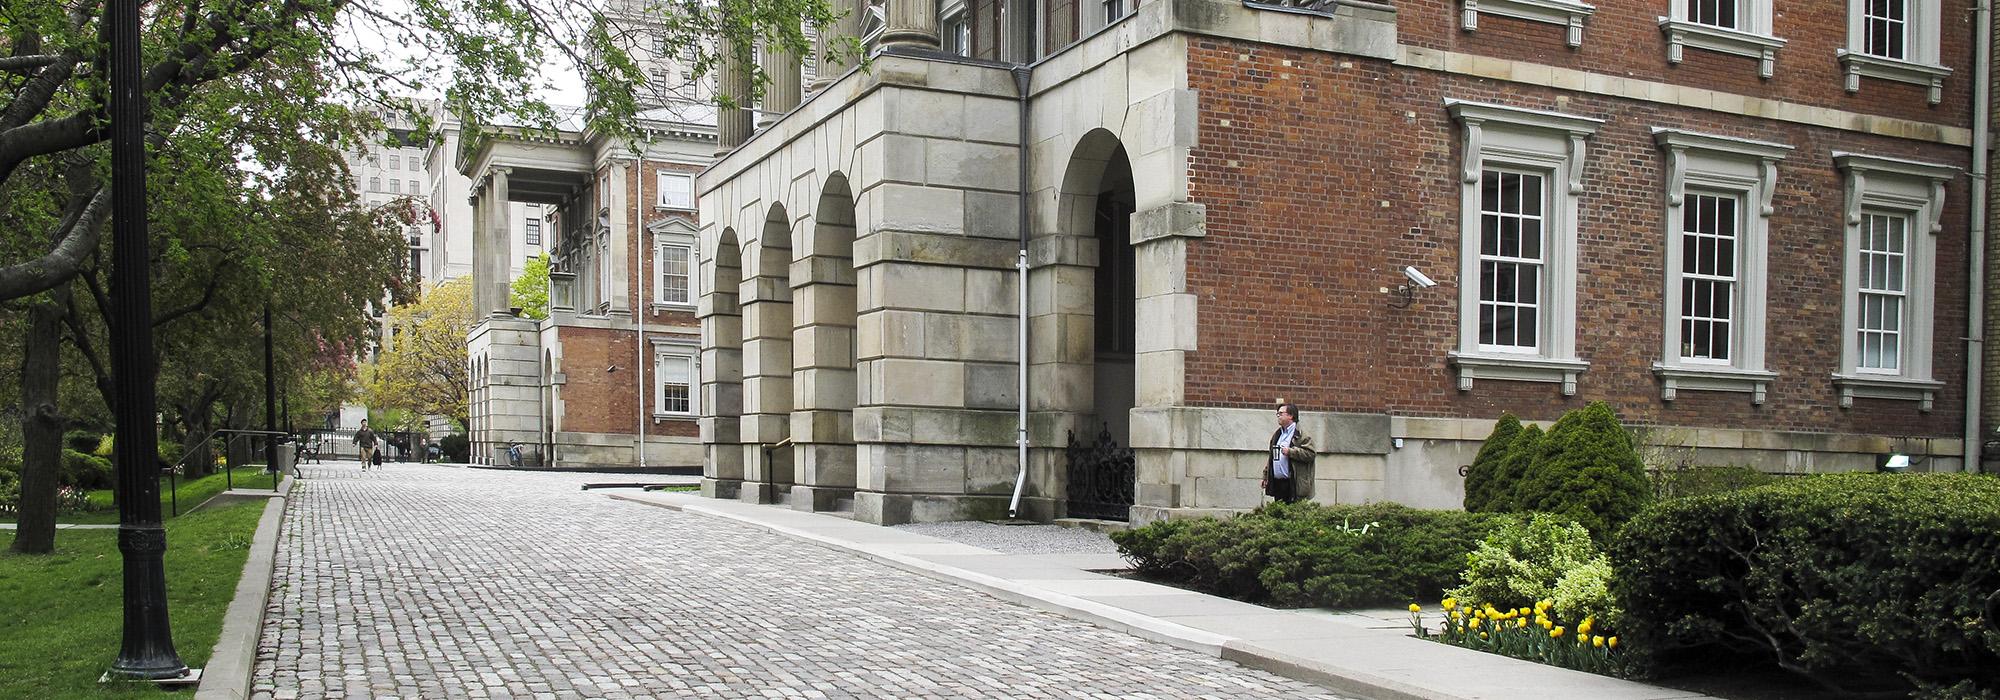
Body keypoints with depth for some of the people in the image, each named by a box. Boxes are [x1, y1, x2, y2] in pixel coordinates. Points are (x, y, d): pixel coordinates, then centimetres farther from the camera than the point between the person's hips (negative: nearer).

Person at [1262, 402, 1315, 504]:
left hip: (1293, 484, -8)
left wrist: (1290, 451, -19)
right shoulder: (1276, 435, 19)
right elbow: (1271, 457, 25)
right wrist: (1265, 476, 20)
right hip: (1277, 483, 8)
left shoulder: (1301, 434, -6)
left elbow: (1310, 453, -16)